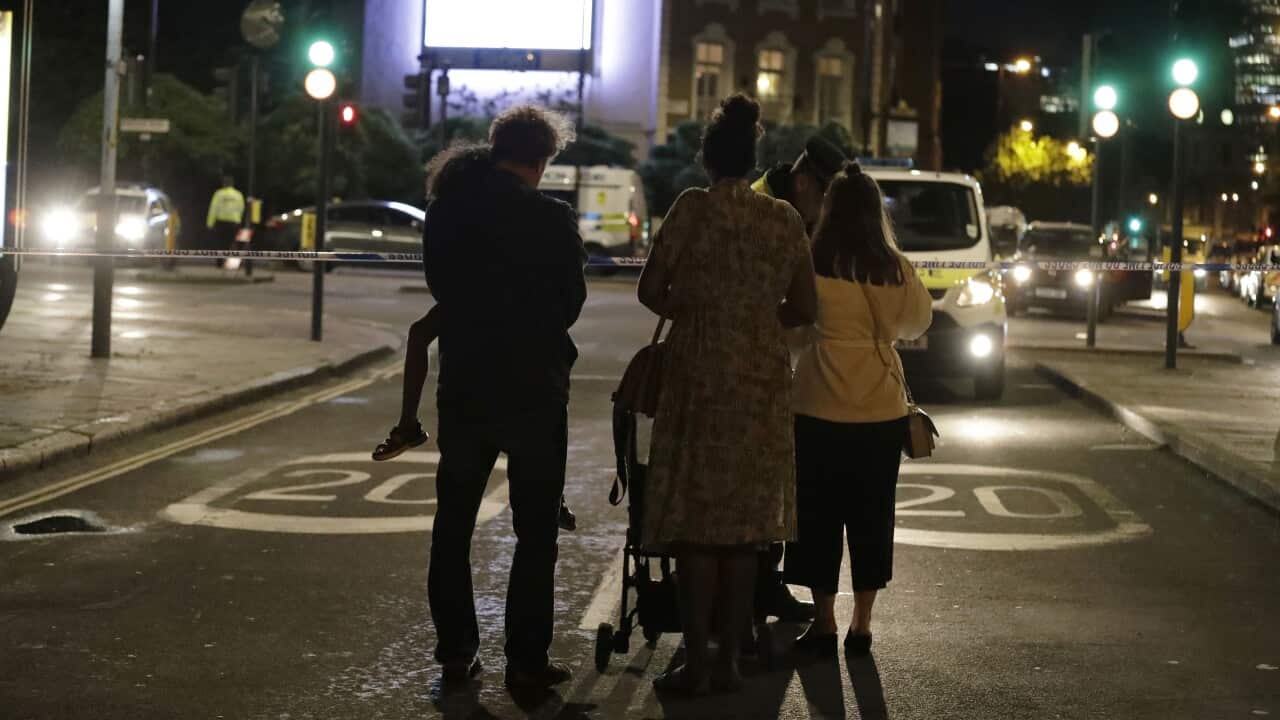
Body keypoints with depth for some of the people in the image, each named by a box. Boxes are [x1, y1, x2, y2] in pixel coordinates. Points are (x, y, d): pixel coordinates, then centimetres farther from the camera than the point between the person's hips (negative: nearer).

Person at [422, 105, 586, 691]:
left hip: (464, 387, 4)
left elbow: (439, 284, 8)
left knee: (453, 526, 15)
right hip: (534, 389, -3)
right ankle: (526, 659, 5)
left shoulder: (448, 212, -3)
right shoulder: (551, 220, -14)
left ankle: (455, 651, 18)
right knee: (535, 533, 6)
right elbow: (572, 301, -3)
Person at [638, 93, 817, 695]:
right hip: (762, 382, 4)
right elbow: (803, 309, 6)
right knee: (744, 527, 9)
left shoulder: (694, 209, -8)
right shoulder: (786, 220, 3)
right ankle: (728, 662, 12)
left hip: (701, 379, -4)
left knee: (696, 525, 1)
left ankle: (695, 666, 0)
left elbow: (650, 290, -7)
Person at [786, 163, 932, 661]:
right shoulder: (895, 269, -3)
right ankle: (861, 625, 15)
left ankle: (824, 624, 11)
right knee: (871, 516, 11)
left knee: (819, 516, 9)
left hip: (820, 408, -2)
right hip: (883, 410, 2)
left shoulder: (811, 264, -10)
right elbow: (918, 323, 12)